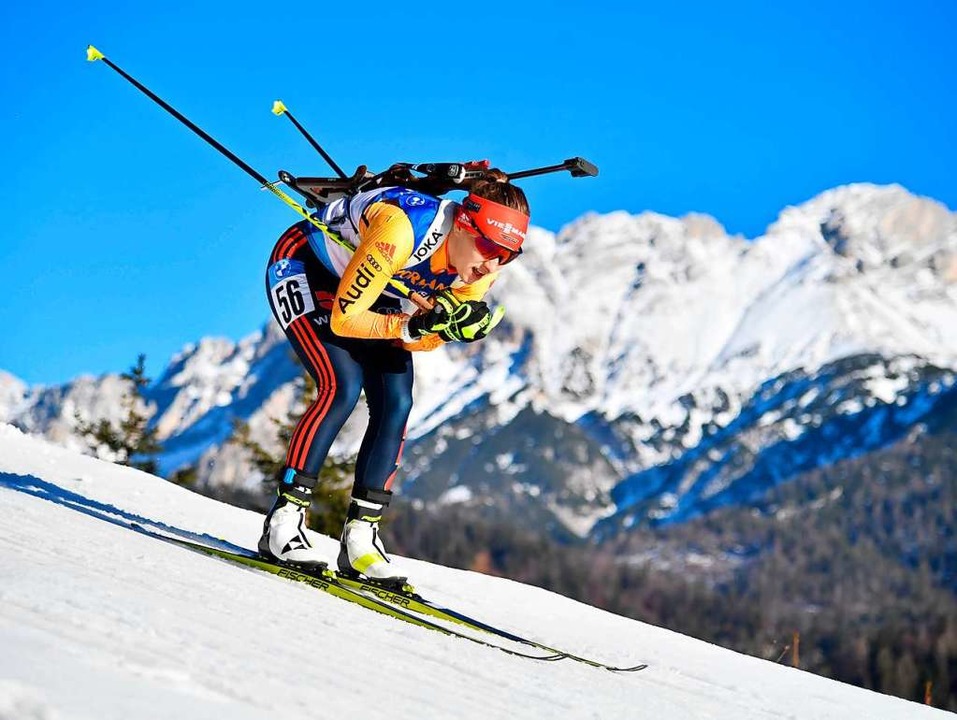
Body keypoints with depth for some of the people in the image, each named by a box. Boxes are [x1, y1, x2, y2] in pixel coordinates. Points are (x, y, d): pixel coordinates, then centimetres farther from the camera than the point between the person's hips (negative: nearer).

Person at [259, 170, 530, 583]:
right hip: (302, 267, -6)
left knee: (395, 404, -10)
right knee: (343, 386, -24)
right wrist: (411, 325, -43)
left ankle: (360, 535, -3)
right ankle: (283, 519, -17)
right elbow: (344, 318, -33)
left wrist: (453, 328, -31)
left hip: (371, 291, 7)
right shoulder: (401, 228, -39)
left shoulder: (482, 268, -19)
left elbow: (421, 342, -11)